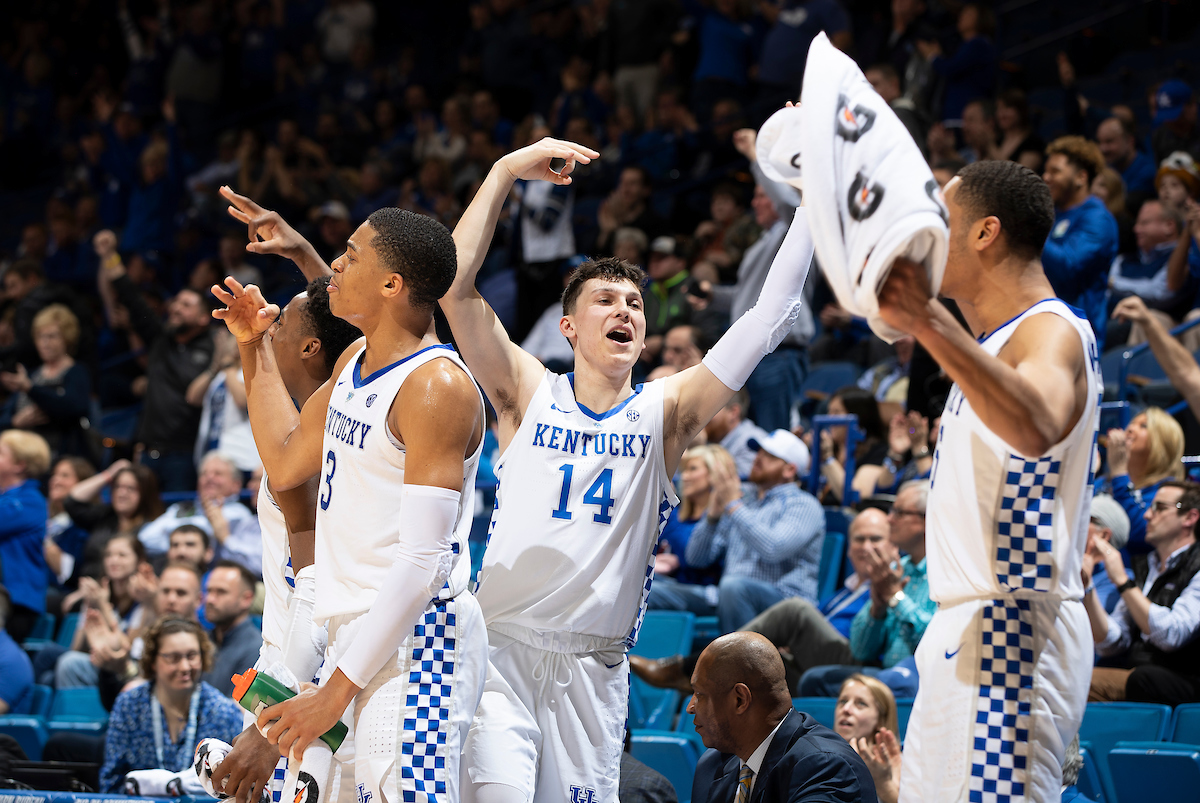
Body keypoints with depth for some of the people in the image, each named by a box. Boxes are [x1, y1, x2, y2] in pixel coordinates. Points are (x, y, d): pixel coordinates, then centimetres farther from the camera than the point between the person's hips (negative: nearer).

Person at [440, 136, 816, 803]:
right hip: (504, 647, -2)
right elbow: (455, 286, -5)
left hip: (596, 667, 2)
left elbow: (770, 317, -2)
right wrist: (506, 173, -8)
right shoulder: (530, 394, 5)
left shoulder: (666, 411, 6)